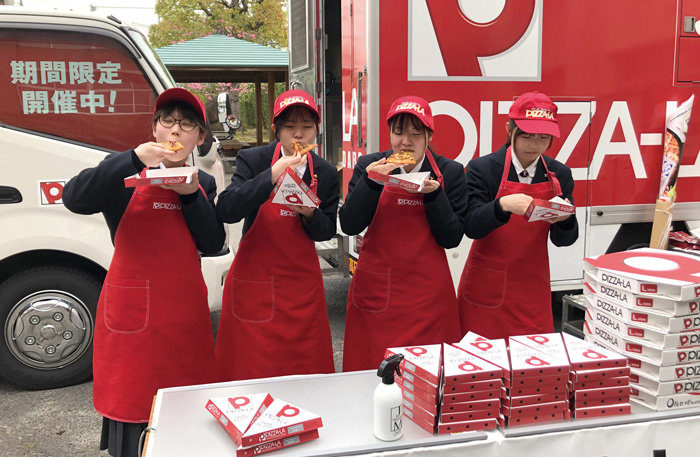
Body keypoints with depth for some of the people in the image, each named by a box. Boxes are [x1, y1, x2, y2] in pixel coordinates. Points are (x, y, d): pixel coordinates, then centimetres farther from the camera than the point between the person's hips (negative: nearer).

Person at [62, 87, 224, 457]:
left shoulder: (202, 183, 11)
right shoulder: (126, 174, -1)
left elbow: (213, 245, 3)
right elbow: (74, 199, -19)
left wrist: (191, 195, -10)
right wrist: (134, 159, -26)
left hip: (186, 306, 4)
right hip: (134, 307, -4)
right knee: (133, 399, 0)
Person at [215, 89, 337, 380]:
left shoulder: (326, 173, 2)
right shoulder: (253, 160, -7)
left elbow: (327, 231, 5)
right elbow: (226, 211, -20)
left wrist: (310, 214, -17)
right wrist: (272, 175, -28)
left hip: (302, 281, 3)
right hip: (255, 279, -2)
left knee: (307, 369, 9)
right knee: (253, 365, 1)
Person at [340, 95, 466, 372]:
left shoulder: (450, 172, 0)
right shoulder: (370, 166, 1)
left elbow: (451, 239, -4)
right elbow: (349, 226, -6)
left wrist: (433, 193, -16)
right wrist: (371, 183, -18)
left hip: (427, 290, 0)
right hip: (375, 287, 1)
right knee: (370, 369, 4)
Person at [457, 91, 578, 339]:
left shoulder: (559, 174, 2)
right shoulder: (482, 168, -8)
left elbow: (563, 239, 3)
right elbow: (471, 227, -16)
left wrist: (565, 218, -19)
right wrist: (503, 205, -34)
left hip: (533, 287, 3)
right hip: (486, 288, -3)